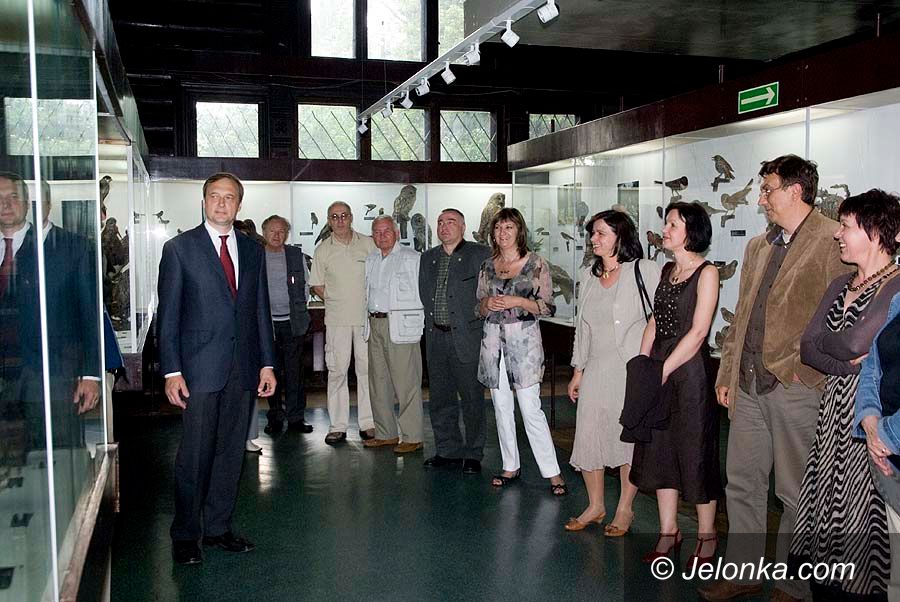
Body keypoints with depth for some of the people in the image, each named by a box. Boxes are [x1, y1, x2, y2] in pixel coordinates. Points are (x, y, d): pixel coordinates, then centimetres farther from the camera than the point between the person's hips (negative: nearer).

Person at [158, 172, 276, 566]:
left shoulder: (253, 250, 12)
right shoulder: (179, 248, 0)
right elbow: (168, 315, -3)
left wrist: (267, 363, 8)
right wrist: (171, 371, -10)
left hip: (244, 369, 4)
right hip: (200, 367, -4)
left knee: (231, 452, 10)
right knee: (195, 455, 0)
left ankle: (218, 528, 24)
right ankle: (185, 536, 15)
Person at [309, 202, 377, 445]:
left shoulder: (368, 244, 6)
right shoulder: (323, 250, 6)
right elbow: (316, 285, 10)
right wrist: (335, 302, 0)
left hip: (367, 315, 0)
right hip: (337, 318, 0)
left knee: (367, 368, 3)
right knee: (337, 369, 0)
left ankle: (368, 423, 10)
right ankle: (337, 426, 6)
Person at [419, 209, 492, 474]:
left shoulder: (479, 254, -3)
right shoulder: (428, 257, 15)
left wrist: (476, 316, -6)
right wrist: (432, 321, 9)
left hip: (466, 338, -5)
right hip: (436, 337, 6)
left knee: (472, 398, 1)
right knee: (440, 398, 11)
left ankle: (473, 454, 13)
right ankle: (448, 451, 24)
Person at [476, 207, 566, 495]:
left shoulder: (536, 264, -2)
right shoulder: (487, 266, 10)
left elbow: (547, 306, -3)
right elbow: (479, 308, 15)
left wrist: (518, 301, -16)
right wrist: (487, 304, -7)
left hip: (523, 339, -5)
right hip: (493, 339, 5)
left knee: (531, 409, -8)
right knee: (501, 408, 10)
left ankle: (552, 472, 0)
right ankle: (511, 466, 22)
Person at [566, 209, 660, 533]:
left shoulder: (644, 270, -7)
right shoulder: (588, 275, 11)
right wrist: (578, 370, 15)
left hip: (633, 370, -5)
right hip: (596, 370, 5)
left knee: (629, 439, 5)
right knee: (588, 436, 5)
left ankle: (625, 509, 21)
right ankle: (595, 506, 23)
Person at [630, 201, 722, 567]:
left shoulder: (706, 273, -9)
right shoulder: (666, 270, 12)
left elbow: (697, 333, -15)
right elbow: (654, 323, 11)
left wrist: (664, 370, -16)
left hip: (689, 369, -7)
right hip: (657, 369, 7)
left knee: (695, 452, 2)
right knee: (659, 450, 11)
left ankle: (706, 537, 18)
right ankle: (668, 532, 23)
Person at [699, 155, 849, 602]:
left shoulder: (833, 241, -8)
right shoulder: (757, 247, 16)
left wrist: (801, 366, -14)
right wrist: (727, 374, 16)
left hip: (796, 389, -7)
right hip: (748, 387, 7)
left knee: (796, 494, 6)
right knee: (742, 484, 14)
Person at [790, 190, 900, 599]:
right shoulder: (841, 285, 13)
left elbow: (852, 341, -22)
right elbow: (807, 349, 5)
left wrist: (826, 343, -2)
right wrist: (854, 362, -10)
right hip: (834, 411, 7)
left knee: (857, 518, 0)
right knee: (822, 507, 10)